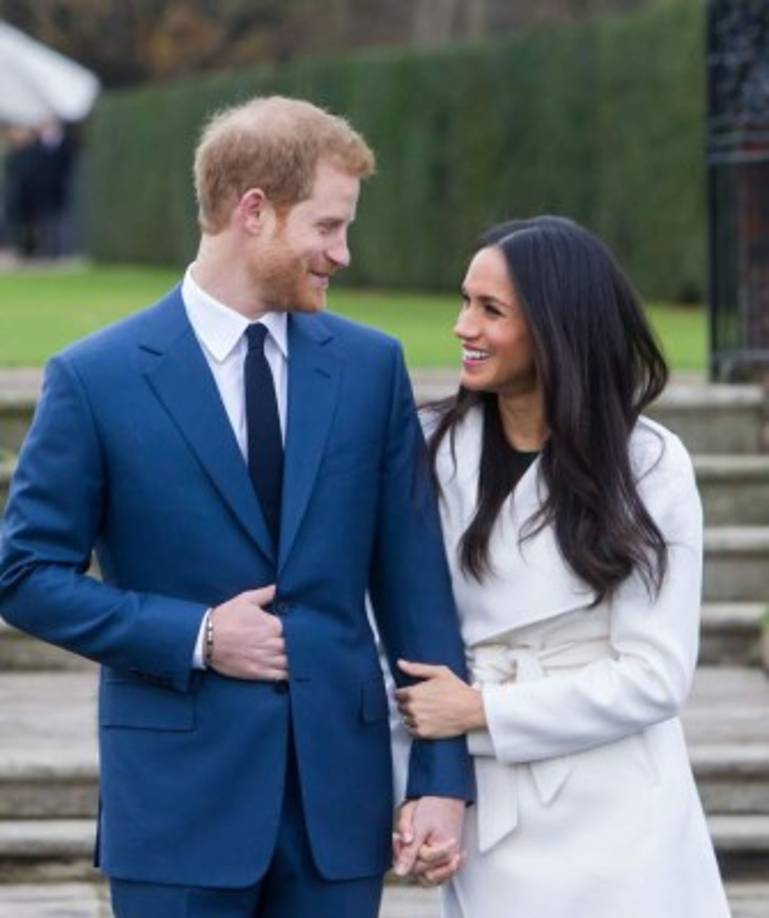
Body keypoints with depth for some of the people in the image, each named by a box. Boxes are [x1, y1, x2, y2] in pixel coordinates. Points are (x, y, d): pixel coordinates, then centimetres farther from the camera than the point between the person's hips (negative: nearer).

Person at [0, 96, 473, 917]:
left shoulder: (371, 366, 6)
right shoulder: (96, 378, -4)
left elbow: (412, 579, 6)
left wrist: (443, 772, 1)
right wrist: (195, 636, -12)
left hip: (339, 788, 3)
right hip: (181, 796, -3)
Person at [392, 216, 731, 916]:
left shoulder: (648, 464, -7)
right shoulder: (440, 452, 1)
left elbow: (655, 675, -10)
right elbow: (410, 638, 1)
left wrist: (482, 709, -12)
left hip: (617, 827, -2)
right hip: (491, 823, 2)